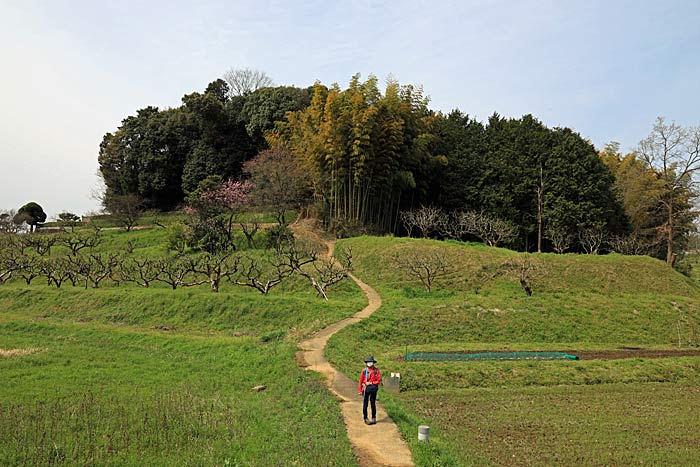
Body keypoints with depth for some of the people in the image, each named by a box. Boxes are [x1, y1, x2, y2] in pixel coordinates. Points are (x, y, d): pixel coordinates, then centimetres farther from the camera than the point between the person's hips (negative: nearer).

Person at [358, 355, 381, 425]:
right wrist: (360, 390, -4)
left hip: (373, 388, 0)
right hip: (366, 388, 0)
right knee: (365, 404, 3)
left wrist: (371, 383, -13)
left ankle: (374, 418, 19)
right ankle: (365, 418, 13)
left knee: (373, 404, 9)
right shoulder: (364, 370, 0)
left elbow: (379, 380, -2)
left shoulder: (376, 370, 0)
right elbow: (361, 381, 1)